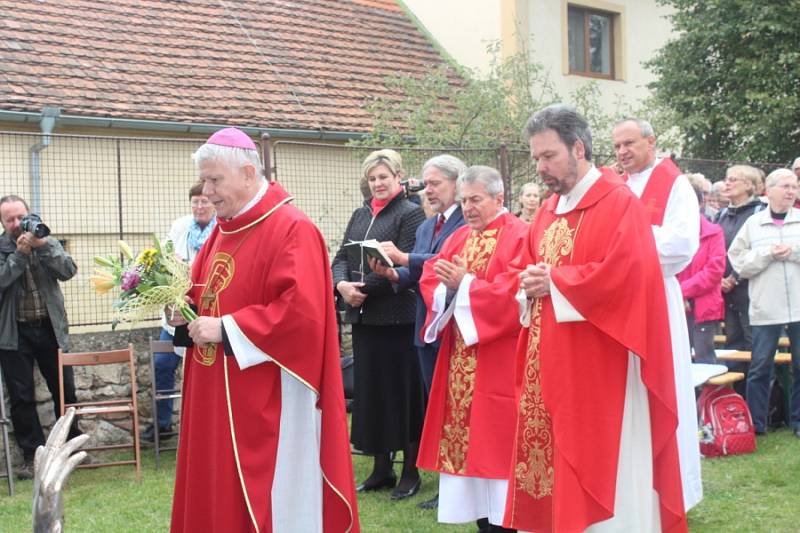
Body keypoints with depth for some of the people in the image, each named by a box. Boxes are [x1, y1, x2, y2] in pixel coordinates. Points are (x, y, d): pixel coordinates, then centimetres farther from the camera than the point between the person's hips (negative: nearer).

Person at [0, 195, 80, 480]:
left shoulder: (47, 242, 5)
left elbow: (68, 270, -9)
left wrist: (42, 245, -19)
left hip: (51, 328, 2)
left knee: (65, 390, 9)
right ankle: (32, 454, 12)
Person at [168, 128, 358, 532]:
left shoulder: (292, 230, -15)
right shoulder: (222, 231, 13)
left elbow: (300, 312, -25)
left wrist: (225, 328, -20)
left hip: (267, 403, -9)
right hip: (217, 398, 9)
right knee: (217, 497, 14)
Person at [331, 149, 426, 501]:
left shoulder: (411, 214, -4)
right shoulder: (360, 215, 15)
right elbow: (341, 257, 11)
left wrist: (364, 287, -16)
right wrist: (342, 285, -9)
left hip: (397, 316, -6)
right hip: (363, 315, 6)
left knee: (402, 390, 1)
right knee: (369, 390, 10)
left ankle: (410, 471, 13)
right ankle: (381, 468, 21)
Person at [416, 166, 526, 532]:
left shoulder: (518, 236, -8)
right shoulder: (458, 237, 15)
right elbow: (430, 278, 8)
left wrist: (466, 284, -17)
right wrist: (447, 286, -13)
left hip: (497, 360, -7)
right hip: (460, 358, 7)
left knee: (494, 435, -4)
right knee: (466, 435, 8)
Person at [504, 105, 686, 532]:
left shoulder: (620, 203, -10)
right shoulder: (548, 210, 14)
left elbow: (622, 275, -22)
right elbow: (522, 270, 19)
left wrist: (553, 281, -15)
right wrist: (528, 285, -5)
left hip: (597, 368, -8)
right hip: (548, 365, 8)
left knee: (597, 466, -2)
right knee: (545, 463, 10)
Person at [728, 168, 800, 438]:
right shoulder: (753, 223, 5)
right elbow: (739, 263, 0)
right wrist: (767, 254, -12)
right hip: (765, 308, -1)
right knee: (760, 367, 3)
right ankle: (755, 424, 12)